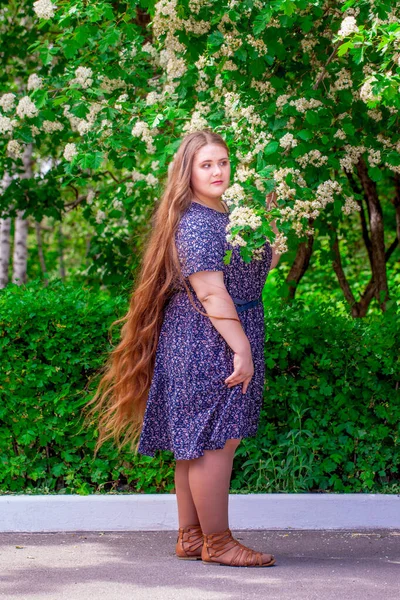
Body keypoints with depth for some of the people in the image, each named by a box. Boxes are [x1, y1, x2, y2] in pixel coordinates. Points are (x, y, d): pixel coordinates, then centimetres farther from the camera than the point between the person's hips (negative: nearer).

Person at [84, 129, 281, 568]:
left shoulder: (224, 215, 15)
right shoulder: (196, 223, -16)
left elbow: (264, 264, 25)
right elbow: (210, 293, -22)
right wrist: (242, 349, -23)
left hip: (212, 345, 10)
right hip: (207, 343, -10)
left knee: (199, 444, 13)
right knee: (216, 440, -7)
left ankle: (191, 536, 20)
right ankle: (217, 543, -2)